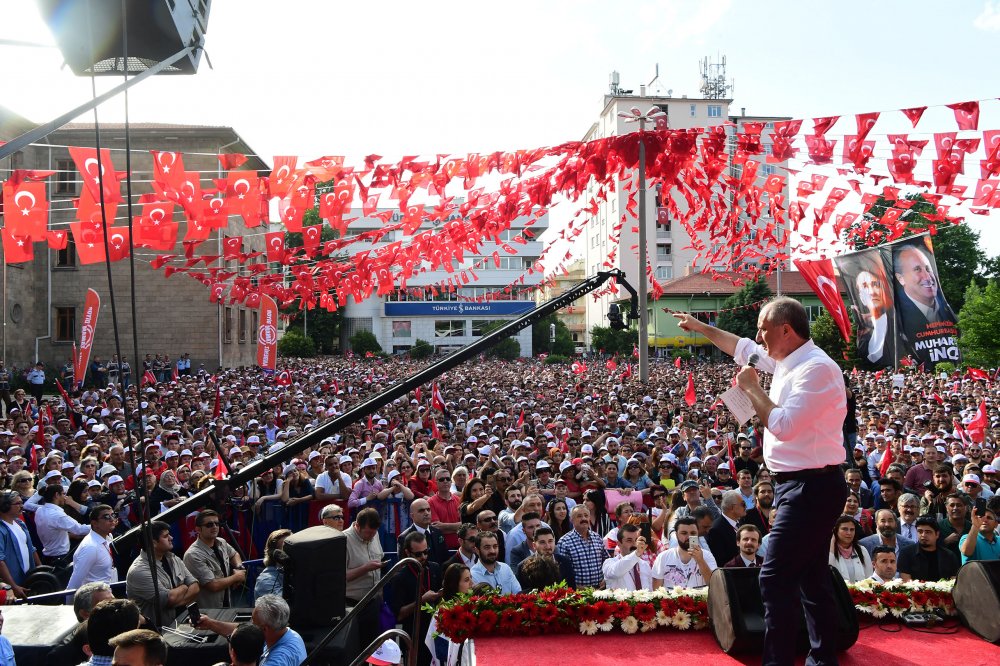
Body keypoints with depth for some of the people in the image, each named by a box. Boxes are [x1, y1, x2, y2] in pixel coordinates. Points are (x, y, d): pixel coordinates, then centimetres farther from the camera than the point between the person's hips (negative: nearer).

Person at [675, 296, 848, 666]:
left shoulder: (816, 368, -19)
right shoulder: (788, 361, 10)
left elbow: (783, 425, -25)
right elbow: (742, 348, 27)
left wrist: (751, 387, -13)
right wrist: (699, 327, 34)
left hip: (811, 487, -10)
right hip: (804, 485, 10)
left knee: (775, 578, -10)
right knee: (811, 576, 15)